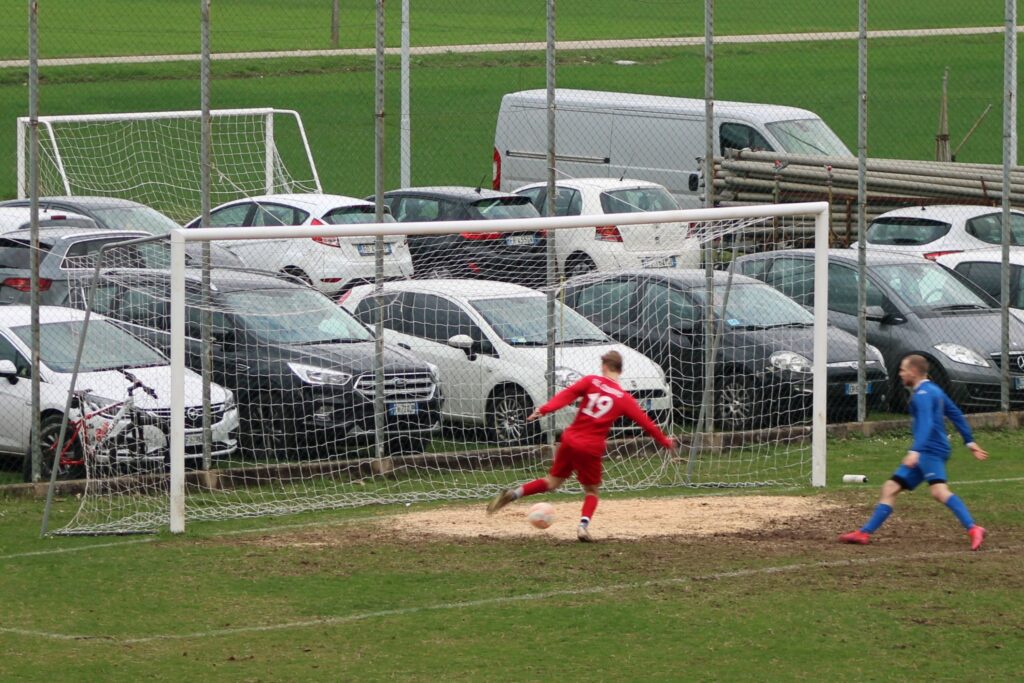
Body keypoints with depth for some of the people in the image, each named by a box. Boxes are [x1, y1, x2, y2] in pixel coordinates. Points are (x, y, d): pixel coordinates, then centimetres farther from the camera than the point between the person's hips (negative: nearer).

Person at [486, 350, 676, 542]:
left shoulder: (591, 381, 2)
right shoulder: (624, 399, 1)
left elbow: (566, 395, -10)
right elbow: (646, 423, 6)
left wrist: (544, 410, -17)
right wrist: (665, 441, 18)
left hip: (570, 440, 2)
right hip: (591, 448, -2)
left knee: (553, 481, 20)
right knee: (591, 491, 16)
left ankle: (513, 494, 3)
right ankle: (583, 525, -9)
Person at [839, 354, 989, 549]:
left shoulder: (922, 394, -11)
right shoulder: (933, 390, 20)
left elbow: (926, 424, -26)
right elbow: (956, 415, 25)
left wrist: (915, 451, -36)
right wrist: (970, 442, 28)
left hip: (931, 450, -11)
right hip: (925, 453, 11)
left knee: (939, 491, -28)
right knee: (890, 488, 11)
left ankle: (973, 529, -37)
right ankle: (865, 533, 14)